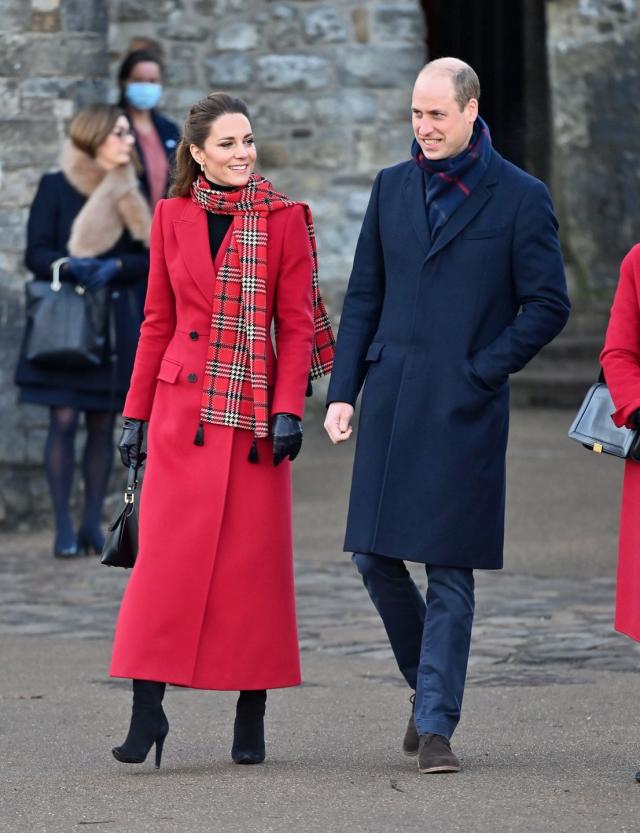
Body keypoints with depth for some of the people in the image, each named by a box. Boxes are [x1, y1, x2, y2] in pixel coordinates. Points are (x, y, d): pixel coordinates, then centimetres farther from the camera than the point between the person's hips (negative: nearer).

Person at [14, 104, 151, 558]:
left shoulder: (129, 194, 10)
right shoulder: (55, 187, 0)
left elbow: (148, 258, 5)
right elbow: (36, 253, -5)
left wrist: (115, 266, -14)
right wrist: (69, 265, -23)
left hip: (115, 322, 4)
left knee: (103, 423, 3)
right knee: (64, 419, -9)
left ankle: (93, 525, 8)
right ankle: (64, 527, -8)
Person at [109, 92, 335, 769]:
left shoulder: (283, 220, 1)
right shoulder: (173, 217, 8)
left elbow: (296, 323, 0)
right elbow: (157, 323, 12)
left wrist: (288, 410, -10)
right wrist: (136, 413, 9)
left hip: (253, 414, -1)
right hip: (182, 410, 1)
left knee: (253, 561, 1)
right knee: (167, 556, -5)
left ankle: (251, 714, 9)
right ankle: (148, 708, -2)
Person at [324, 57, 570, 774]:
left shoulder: (519, 198, -2)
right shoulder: (392, 188, 11)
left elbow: (547, 306, -1)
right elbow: (362, 298, 14)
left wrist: (482, 372, -9)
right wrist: (342, 391, 6)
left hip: (464, 412, -4)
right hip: (390, 404, 4)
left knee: (450, 572, -4)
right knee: (374, 556, 4)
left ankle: (436, 727, 1)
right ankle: (428, 681, 26)